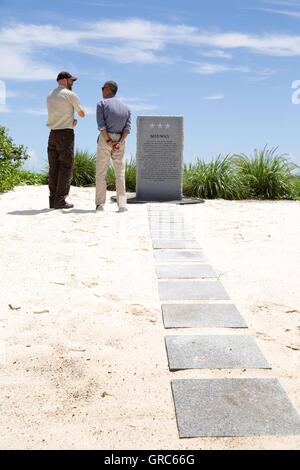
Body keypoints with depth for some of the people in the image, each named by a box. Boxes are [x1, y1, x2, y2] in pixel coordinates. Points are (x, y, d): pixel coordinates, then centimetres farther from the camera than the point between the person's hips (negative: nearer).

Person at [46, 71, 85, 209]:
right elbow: (82, 114, 5)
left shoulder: (50, 96, 16)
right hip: (66, 134, -7)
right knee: (65, 168, -5)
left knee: (54, 168, 6)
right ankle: (60, 201, -8)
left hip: (52, 134, 7)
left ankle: (53, 200, 6)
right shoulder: (70, 95, -5)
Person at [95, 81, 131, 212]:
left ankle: (100, 204, -1)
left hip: (105, 140, -3)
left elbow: (101, 125, -13)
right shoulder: (125, 107, 14)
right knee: (120, 173, 4)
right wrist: (119, 143, -10)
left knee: (101, 172, 3)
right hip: (120, 141, 3)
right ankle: (122, 205, -4)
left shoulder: (102, 103, 1)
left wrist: (108, 141, -14)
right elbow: (127, 127, 0)